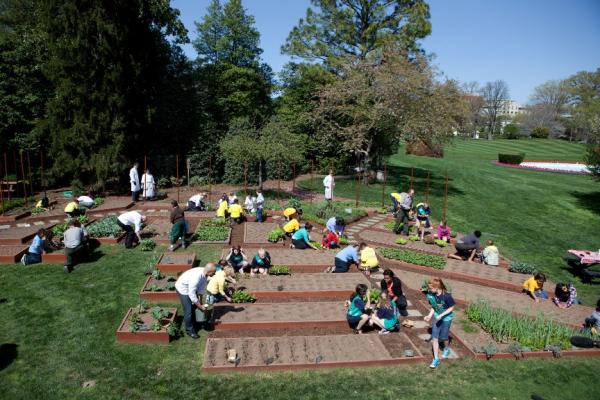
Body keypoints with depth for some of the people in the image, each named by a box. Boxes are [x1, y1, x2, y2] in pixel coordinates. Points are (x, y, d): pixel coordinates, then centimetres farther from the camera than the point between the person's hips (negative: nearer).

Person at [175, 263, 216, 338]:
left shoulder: (205, 274, -18)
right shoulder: (196, 277, -41)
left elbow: (202, 287, -4)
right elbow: (191, 294, -34)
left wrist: (200, 301, -3)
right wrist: (200, 306, -24)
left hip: (191, 288, 8)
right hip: (183, 288, -8)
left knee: (194, 307, 17)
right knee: (188, 310, -4)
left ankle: (192, 323, 37)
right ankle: (189, 330, 13)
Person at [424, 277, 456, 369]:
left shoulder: (446, 296, -30)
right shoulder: (430, 295, -16)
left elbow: (451, 308, -16)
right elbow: (433, 307, 0)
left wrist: (441, 315, -23)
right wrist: (429, 316, -13)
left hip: (446, 318, -4)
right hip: (436, 317, 4)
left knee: (443, 337, 12)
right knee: (434, 338, 0)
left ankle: (446, 349, 47)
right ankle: (436, 359, 11)